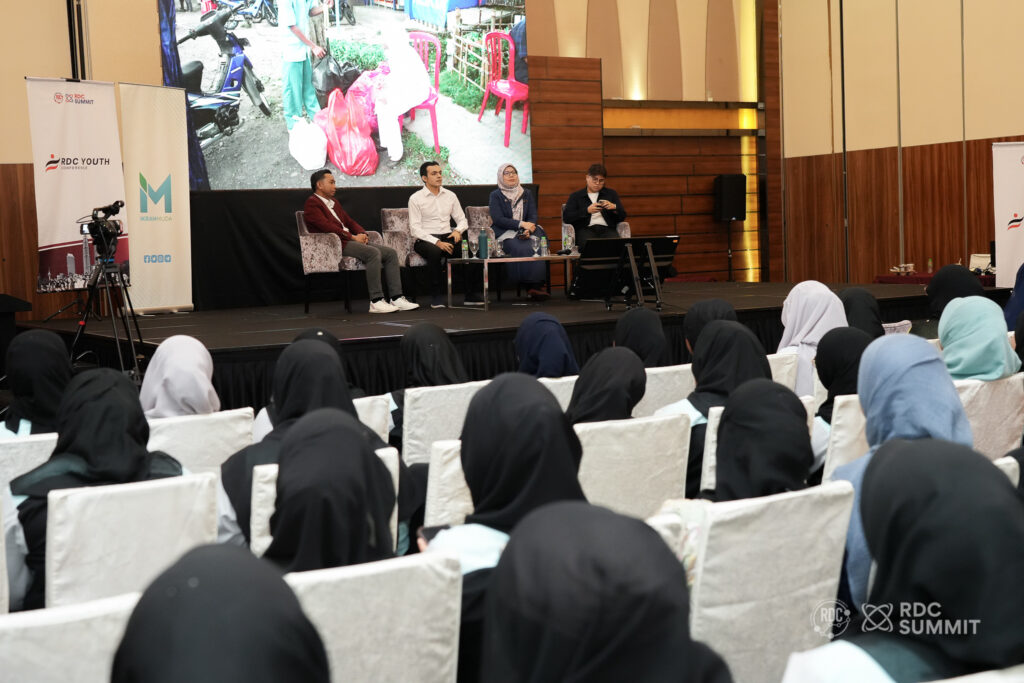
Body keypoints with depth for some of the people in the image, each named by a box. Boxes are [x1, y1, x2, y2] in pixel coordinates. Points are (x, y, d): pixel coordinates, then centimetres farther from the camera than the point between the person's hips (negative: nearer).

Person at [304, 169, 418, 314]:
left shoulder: (334, 203, 27)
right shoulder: (312, 203, -3)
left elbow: (349, 221, 25)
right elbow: (327, 226, -15)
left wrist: (362, 234, 3)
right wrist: (353, 237, -16)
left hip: (350, 241, 10)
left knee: (391, 253, -4)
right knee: (373, 253, -31)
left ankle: (397, 298, -11)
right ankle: (376, 301, -31)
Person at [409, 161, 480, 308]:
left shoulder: (450, 195, 13)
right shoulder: (415, 199, -2)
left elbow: (462, 219, 17)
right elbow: (415, 229, -10)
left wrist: (458, 230, -8)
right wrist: (437, 242, -22)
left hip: (447, 237, 4)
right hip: (425, 240, -4)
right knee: (434, 251, -39)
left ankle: (471, 294, -16)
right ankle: (436, 296, -28)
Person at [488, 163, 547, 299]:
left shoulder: (527, 194, 21)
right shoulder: (495, 196, 9)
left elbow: (533, 216, 10)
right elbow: (497, 219, -4)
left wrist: (528, 229, -13)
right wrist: (521, 224, -14)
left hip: (526, 231, 3)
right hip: (505, 234, -3)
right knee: (523, 248, -36)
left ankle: (537, 285, -36)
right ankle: (532, 286, -34)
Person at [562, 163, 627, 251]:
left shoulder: (611, 194, 25)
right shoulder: (575, 196, 17)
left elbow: (622, 216, 17)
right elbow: (566, 218, 2)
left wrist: (614, 207, -6)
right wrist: (587, 210, -11)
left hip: (607, 228, 2)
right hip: (585, 229, -2)